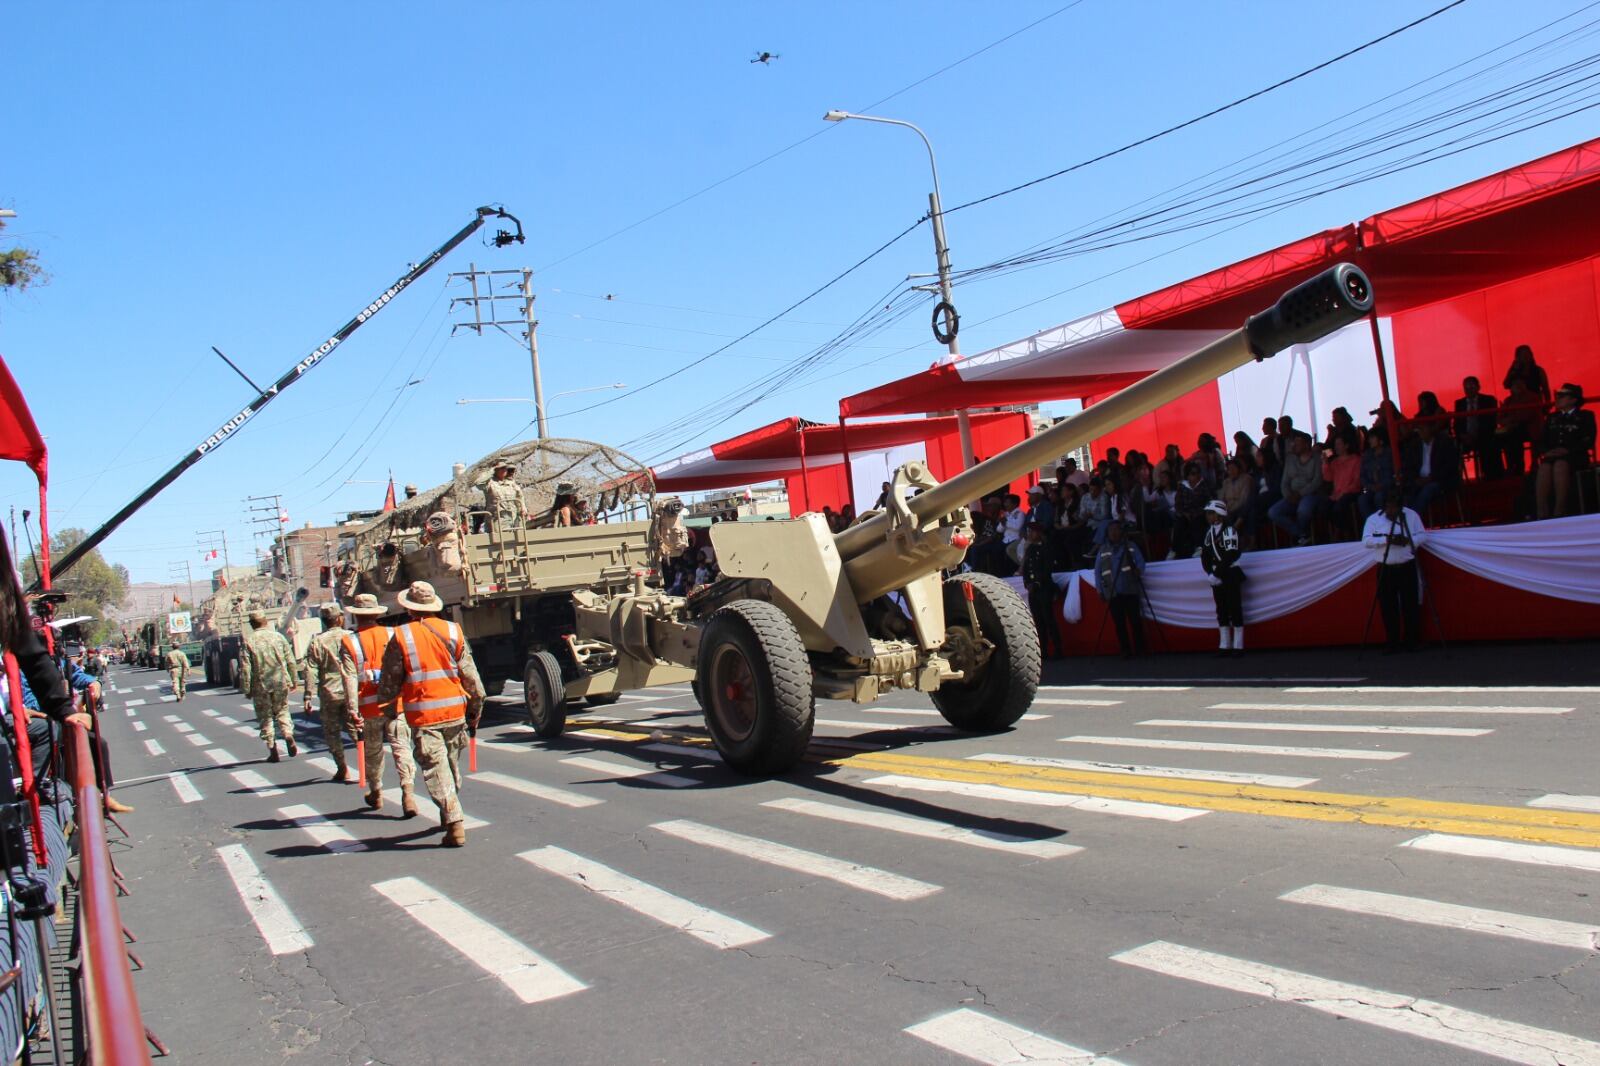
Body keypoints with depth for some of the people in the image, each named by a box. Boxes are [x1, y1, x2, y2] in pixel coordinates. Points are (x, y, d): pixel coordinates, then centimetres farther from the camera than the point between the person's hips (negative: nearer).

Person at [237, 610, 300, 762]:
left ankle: (273, 751, 9)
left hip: (260, 685, -2)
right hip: (281, 682, 2)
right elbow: (290, 661, 3)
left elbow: (245, 669, -8)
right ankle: (288, 735, -6)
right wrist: (294, 680, 13)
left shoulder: (248, 642, -5)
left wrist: (246, 690, -2)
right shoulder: (278, 636, 1)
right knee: (282, 711, 18)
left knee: (265, 717, 9)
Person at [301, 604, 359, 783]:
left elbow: (311, 671, -5)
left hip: (329, 693, 0)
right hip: (350, 692, 0)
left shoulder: (317, 641, -3)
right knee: (355, 727, 7)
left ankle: (342, 769, 12)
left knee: (331, 732, 11)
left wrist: (308, 697, -2)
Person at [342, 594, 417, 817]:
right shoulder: (393, 635, 0)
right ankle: (407, 792, -16)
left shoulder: (349, 643, -3)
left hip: (368, 706, 0)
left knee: (372, 752, 16)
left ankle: (376, 794, 31)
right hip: (395, 703, 0)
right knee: (401, 748, -1)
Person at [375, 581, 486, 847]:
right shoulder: (453, 631, 2)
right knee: (452, 768, 19)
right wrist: (475, 711, 14)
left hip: (423, 716, -3)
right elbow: (472, 678, 3)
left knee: (437, 772, -1)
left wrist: (384, 698, 21)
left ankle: (456, 825, -8)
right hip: (455, 712, 4)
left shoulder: (401, 637, -6)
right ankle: (448, 816, 35)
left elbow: (390, 683, -1)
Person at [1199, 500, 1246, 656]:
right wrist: (1210, 574, -6)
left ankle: (1238, 645, -1)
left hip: (1230, 575, -7)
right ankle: (1224, 645, 14)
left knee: (1235, 609, -4)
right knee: (1221, 610, 9)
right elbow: (1204, 556, 8)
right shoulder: (1209, 533, 9)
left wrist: (1215, 573, -17)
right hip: (1216, 577, 7)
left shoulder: (1229, 531, -13)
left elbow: (1230, 556, -18)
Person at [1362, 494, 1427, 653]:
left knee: (1410, 605, 0)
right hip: (1385, 569, 0)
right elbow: (1366, 540, -8)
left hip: (1407, 567, 0)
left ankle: (1411, 642, 11)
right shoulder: (1373, 518, 0)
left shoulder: (1411, 515, 2)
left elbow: (1423, 535, 1)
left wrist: (1408, 540, -17)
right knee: (1388, 607, 0)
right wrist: (1386, 540, -22)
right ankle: (1393, 643, 8)